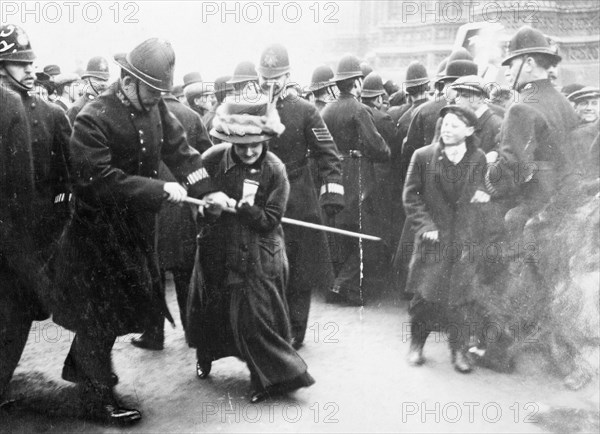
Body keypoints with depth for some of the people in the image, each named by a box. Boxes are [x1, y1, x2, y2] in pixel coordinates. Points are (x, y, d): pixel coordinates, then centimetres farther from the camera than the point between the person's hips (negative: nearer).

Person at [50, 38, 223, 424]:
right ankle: (100, 397, 20)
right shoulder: (93, 120, -23)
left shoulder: (155, 108, -2)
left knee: (124, 302, 20)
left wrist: (208, 190, -13)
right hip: (99, 229, -8)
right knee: (99, 309, 4)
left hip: (138, 226, 8)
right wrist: (161, 190, -27)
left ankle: (80, 365, 43)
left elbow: (179, 148, -1)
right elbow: (102, 182, -28)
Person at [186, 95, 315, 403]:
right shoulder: (214, 159, -8)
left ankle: (275, 376, 11)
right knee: (209, 308, 17)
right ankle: (205, 356, 46)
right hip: (216, 249, 4)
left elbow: (270, 220, -14)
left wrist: (238, 207, -26)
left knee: (255, 316, -7)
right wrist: (207, 207, -12)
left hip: (257, 256, -3)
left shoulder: (274, 170, -13)